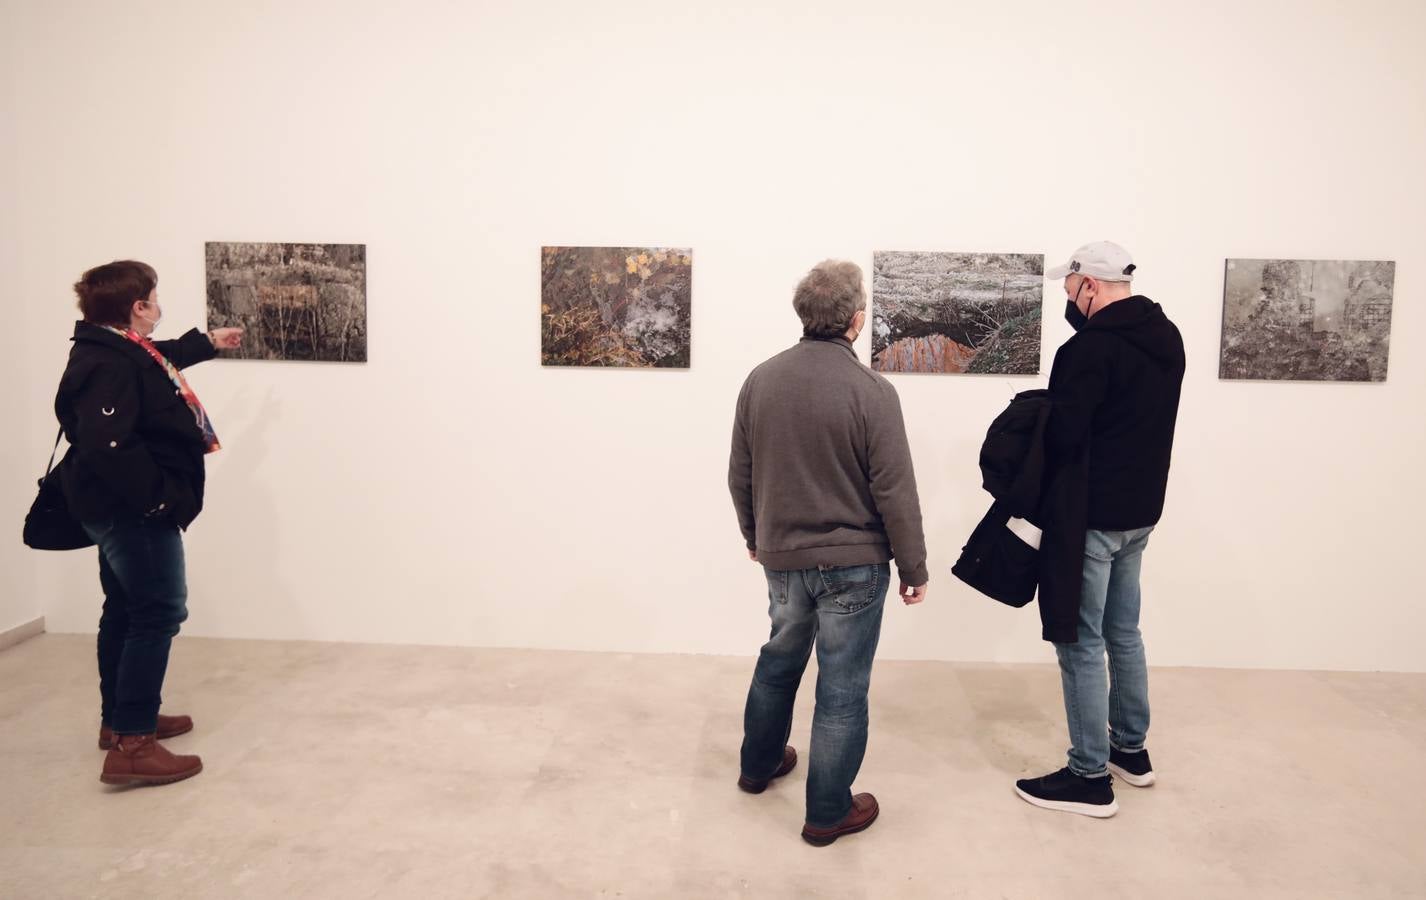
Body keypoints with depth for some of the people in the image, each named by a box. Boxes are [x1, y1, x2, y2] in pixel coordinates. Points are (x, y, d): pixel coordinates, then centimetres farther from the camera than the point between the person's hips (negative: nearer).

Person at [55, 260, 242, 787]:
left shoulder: (117, 350, 11)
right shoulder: (108, 367, -23)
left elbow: (159, 360, 35)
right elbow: (108, 445, -35)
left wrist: (208, 344, 47)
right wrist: (155, 496, -28)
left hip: (122, 510, 11)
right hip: (133, 512, -11)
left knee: (126, 612, 18)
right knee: (158, 614, -10)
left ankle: (119, 719, 31)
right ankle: (130, 745, -9)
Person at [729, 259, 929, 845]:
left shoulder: (761, 380, -3)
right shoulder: (871, 391, -17)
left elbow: (740, 476, 6)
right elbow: (896, 492, -15)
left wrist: (756, 536, 21)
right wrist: (914, 567, -2)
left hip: (782, 557, 5)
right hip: (852, 563, -5)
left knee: (778, 661, 26)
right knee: (842, 689, 8)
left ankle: (759, 764, 44)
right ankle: (828, 813, 20)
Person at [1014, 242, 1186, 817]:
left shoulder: (1092, 346, -20)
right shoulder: (1166, 338, 9)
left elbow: (1063, 436, -23)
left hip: (1091, 516, -9)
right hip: (1140, 510, 9)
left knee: (1081, 643, 0)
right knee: (1123, 633, 21)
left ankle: (1090, 778, 8)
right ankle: (1131, 749, 33)